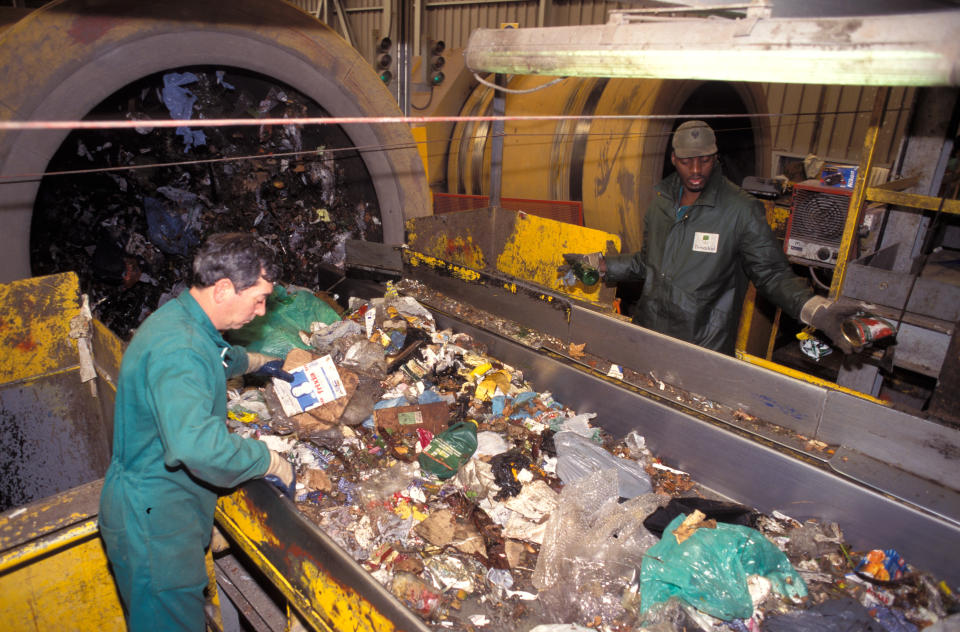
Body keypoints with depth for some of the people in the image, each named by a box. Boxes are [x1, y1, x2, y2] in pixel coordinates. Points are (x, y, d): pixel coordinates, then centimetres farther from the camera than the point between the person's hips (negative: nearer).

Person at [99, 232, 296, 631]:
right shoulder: (177, 350, -31)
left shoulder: (185, 320, 3)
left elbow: (214, 359, 30)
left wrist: (255, 361, 17)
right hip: (153, 519, -9)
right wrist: (273, 462, -33)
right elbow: (195, 444, -44)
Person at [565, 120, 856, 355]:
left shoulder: (741, 210, -11)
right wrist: (598, 264, 11)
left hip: (704, 347, -4)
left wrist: (814, 309, -26)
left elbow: (772, 273, -9)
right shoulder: (662, 199, 5)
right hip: (649, 332, 5)